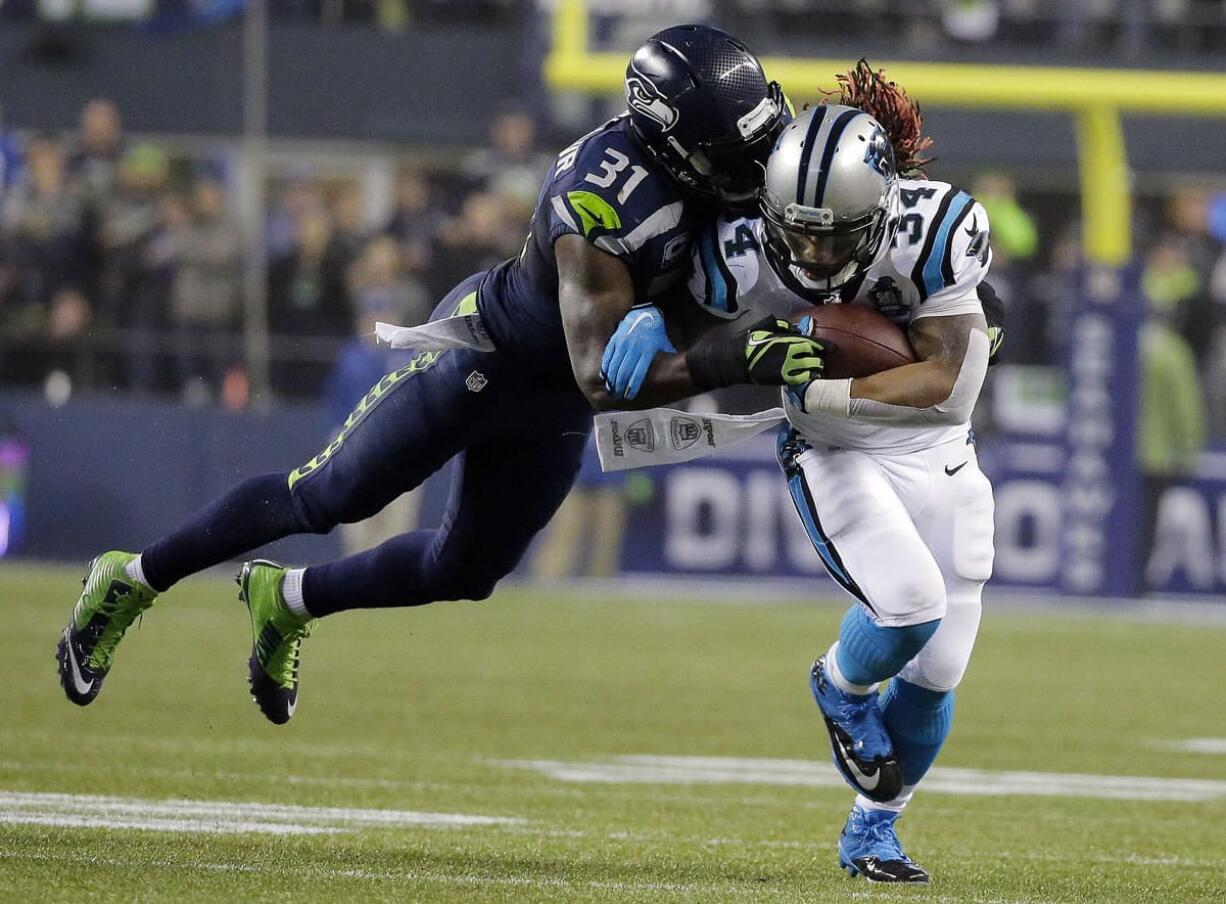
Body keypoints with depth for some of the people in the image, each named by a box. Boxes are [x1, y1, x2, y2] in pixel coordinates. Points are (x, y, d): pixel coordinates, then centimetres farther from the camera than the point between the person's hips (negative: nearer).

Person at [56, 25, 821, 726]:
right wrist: (735, 362, -48)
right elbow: (600, 377, -39)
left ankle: (289, 601, 38)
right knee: (329, 498, 2)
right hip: (483, 351, -8)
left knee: (466, 570, 16)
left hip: (551, 407, 8)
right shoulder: (601, 206, -38)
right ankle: (132, 582, 20)